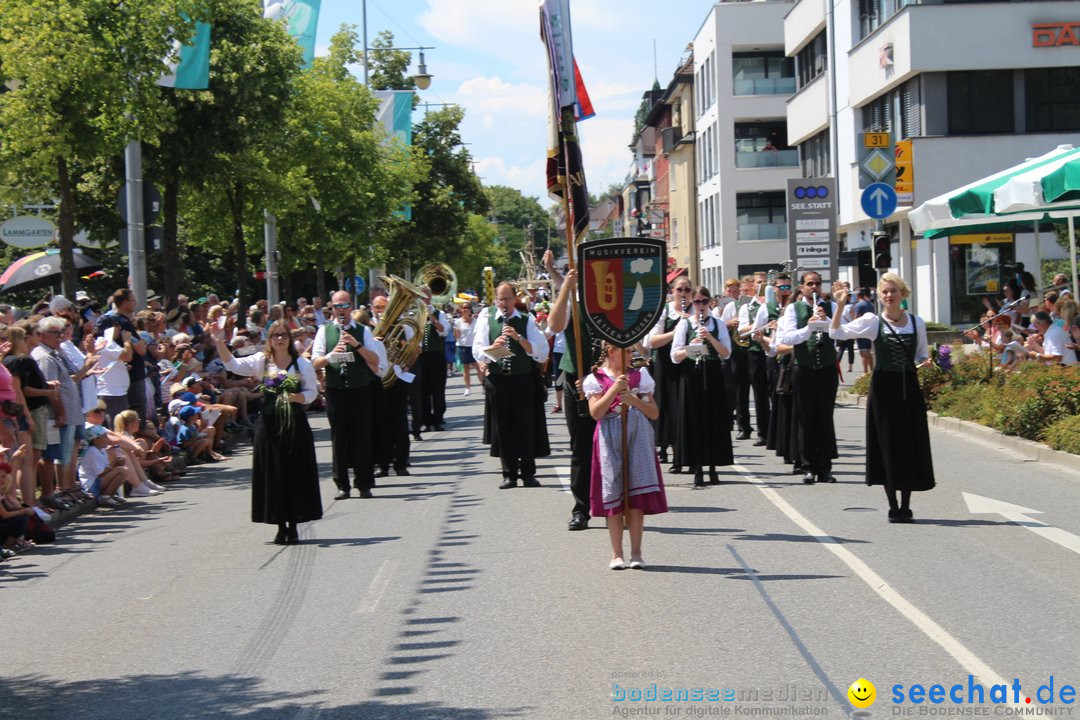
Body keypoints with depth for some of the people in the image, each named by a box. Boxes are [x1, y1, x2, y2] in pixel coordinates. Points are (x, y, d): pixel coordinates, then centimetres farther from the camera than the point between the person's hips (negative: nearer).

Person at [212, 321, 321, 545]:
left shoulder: (303, 364, 5)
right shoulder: (261, 361, 4)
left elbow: (312, 391, 6)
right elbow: (233, 365, -8)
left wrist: (298, 397, -14)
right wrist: (220, 342, -20)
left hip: (296, 423, 0)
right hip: (270, 423, 0)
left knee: (296, 473, 1)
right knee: (274, 474, 2)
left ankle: (293, 526, 9)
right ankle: (281, 526, 11)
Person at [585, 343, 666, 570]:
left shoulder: (639, 377, 12)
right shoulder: (597, 379, 4)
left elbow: (654, 413, 9)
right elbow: (595, 412, -8)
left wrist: (634, 400, -7)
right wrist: (614, 389, -16)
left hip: (638, 436, 2)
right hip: (610, 438, -2)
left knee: (636, 497, -2)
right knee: (613, 493, -1)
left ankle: (636, 553, 3)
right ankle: (616, 554, 6)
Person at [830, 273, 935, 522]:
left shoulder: (916, 322, 6)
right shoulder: (873, 321, -1)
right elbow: (835, 333, -10)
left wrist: (925, 361, -5)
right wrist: (840, 306, -21)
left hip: (909, 387, 2)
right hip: (883, 387, -2)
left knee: (911, 444, 3)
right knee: (887, 444, 0)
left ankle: (905, 506, 13)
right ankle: (893, 506, 10)